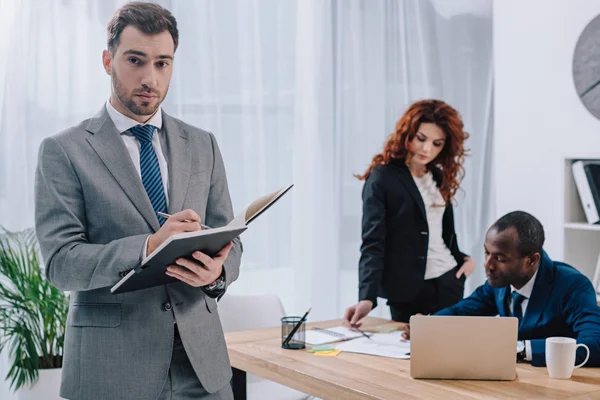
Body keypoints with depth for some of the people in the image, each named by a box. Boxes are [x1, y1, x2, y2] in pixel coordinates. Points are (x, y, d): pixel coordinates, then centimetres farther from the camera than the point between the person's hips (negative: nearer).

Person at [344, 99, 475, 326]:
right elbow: (372, 243, -18)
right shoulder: (382, 179, -10)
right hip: (408, 290, -6)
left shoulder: (439, 177, 10)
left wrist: (462, 258, 5)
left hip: (449, 282, 6)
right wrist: (367, 297, -30)